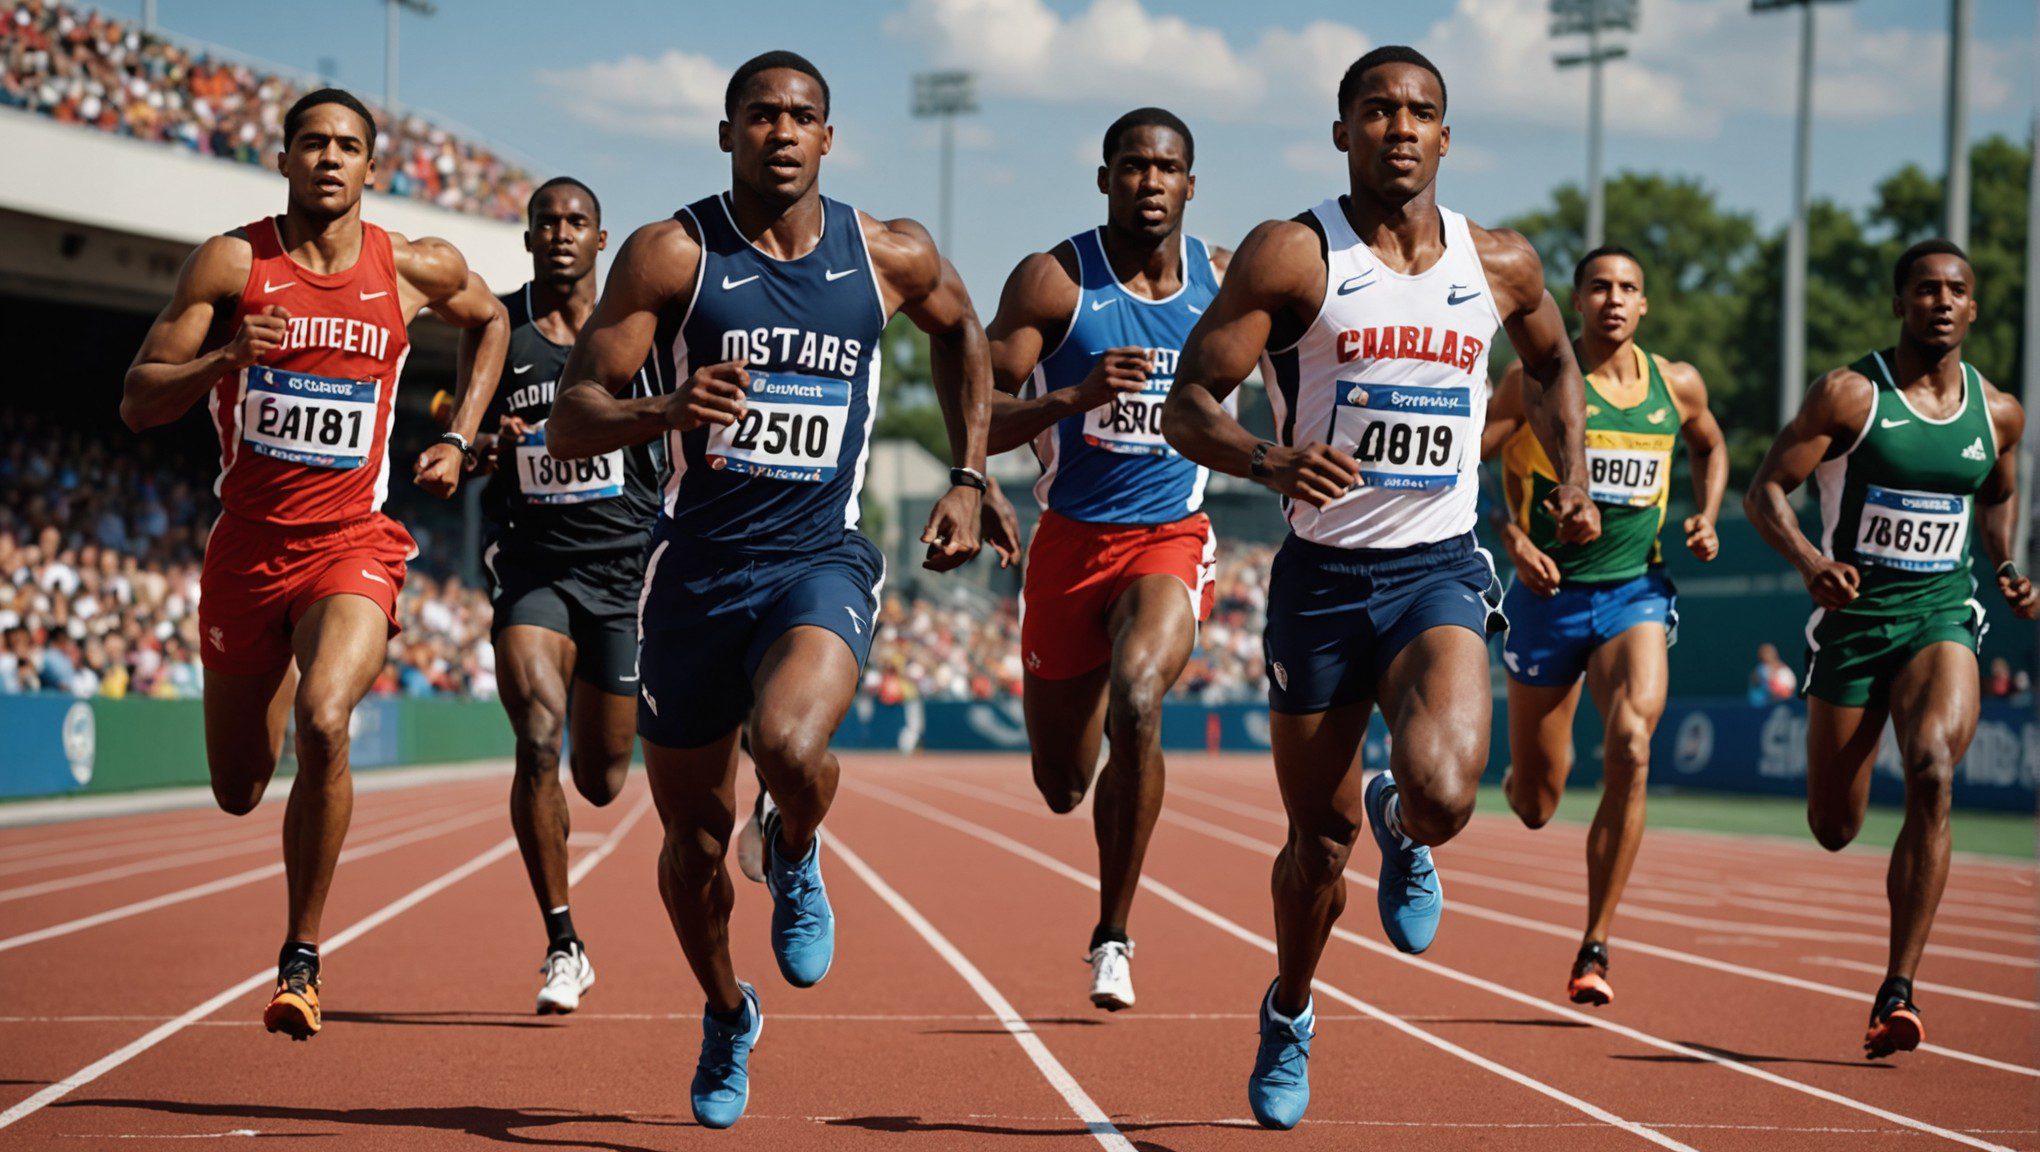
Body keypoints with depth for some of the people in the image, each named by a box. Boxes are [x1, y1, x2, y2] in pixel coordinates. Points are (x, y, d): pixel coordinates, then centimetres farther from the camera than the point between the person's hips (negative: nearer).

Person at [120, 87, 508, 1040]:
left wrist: (459, 439, 13)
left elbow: (489, 320, 24)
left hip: (353, 543, -1)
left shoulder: (416, 270, 1)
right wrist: (222, 357, -23)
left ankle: (302, 957, -15)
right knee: (238, 791, 12)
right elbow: (137, 405, -5)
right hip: (247, 543, 1)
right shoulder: (231, 264, -4)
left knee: (322, 723, -30)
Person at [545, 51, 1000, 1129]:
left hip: (820, 561, -1)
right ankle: (727, 1018, 39)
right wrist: (665, 411, -30)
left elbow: (961, 332, 23)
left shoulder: (889, 256, 0)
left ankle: (797, 861, 5)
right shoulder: (672, 254, -6)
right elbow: (569, 422, -9)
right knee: (694, 836, 9)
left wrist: (968, 480, 16)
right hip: (696, 565, 1)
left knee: (790, 747, -31)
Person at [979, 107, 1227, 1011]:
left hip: (1171, 538, 0)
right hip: (1071, 539, 0)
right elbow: (976, 421, -14)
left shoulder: (1227, 282, -1)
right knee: (1060, 784, 11)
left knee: (1136, 702, -30)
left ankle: (1113, 937, -17)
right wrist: (1074, 397, -30)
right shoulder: (1053, 281, -10)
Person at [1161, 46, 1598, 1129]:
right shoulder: (1291, 256, -7)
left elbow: (1551, 364, 26)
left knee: (1443, 791, -25)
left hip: (1439, 569, 1)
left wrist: (1572, 477, 11)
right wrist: (1269, 460, -30)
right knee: (1321, 837, 9)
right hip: (1323, 575, -1)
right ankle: (1289, 1014, 39)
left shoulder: (1500, 266, 4)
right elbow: (1186, 407, -11)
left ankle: (1405, 834, 15)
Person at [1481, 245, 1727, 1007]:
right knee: (1535, 807, 6)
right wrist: (1511, 537, -15)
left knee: (1631, 747, -25)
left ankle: (1595, 949, -18)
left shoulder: (1677, 385, 5)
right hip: (1549, 595, -1)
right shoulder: (1538, 379, -6)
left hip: (1635, 593, 1)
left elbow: (1709, 446, 26)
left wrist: (1707, 517, 8)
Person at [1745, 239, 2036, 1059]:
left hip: (1942, 614, 1)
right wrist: (1808, 559, -27)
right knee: (1833, 830, 5)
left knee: (1931, 771, -27)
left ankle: (1897, 993, -24)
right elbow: (1765, 490, -9)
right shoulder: (1850, 396, -8)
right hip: (1853, 615, -1)